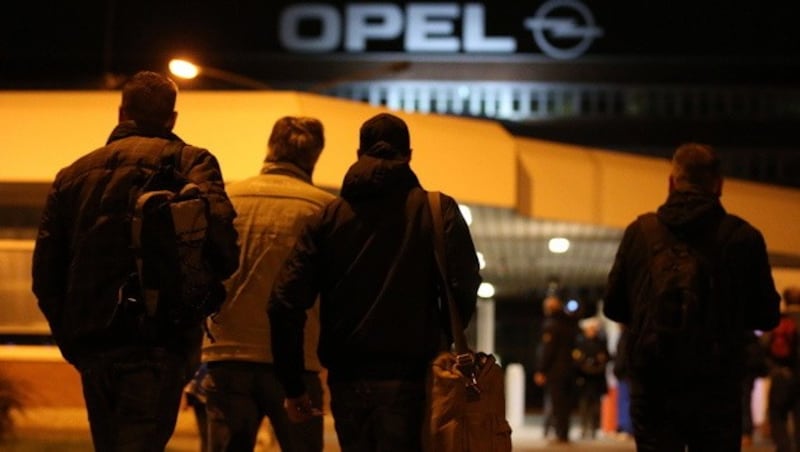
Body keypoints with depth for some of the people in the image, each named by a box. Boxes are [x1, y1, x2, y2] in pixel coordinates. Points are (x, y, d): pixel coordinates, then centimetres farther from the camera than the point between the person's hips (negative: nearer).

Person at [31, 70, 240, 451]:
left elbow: (45, 273, 12)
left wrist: (71, 341, 17)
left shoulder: (73, 174, 16)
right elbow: (220, 237, -15)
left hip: (89, 345, 5)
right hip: (156, 343, -5)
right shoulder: (190, 162, 2)